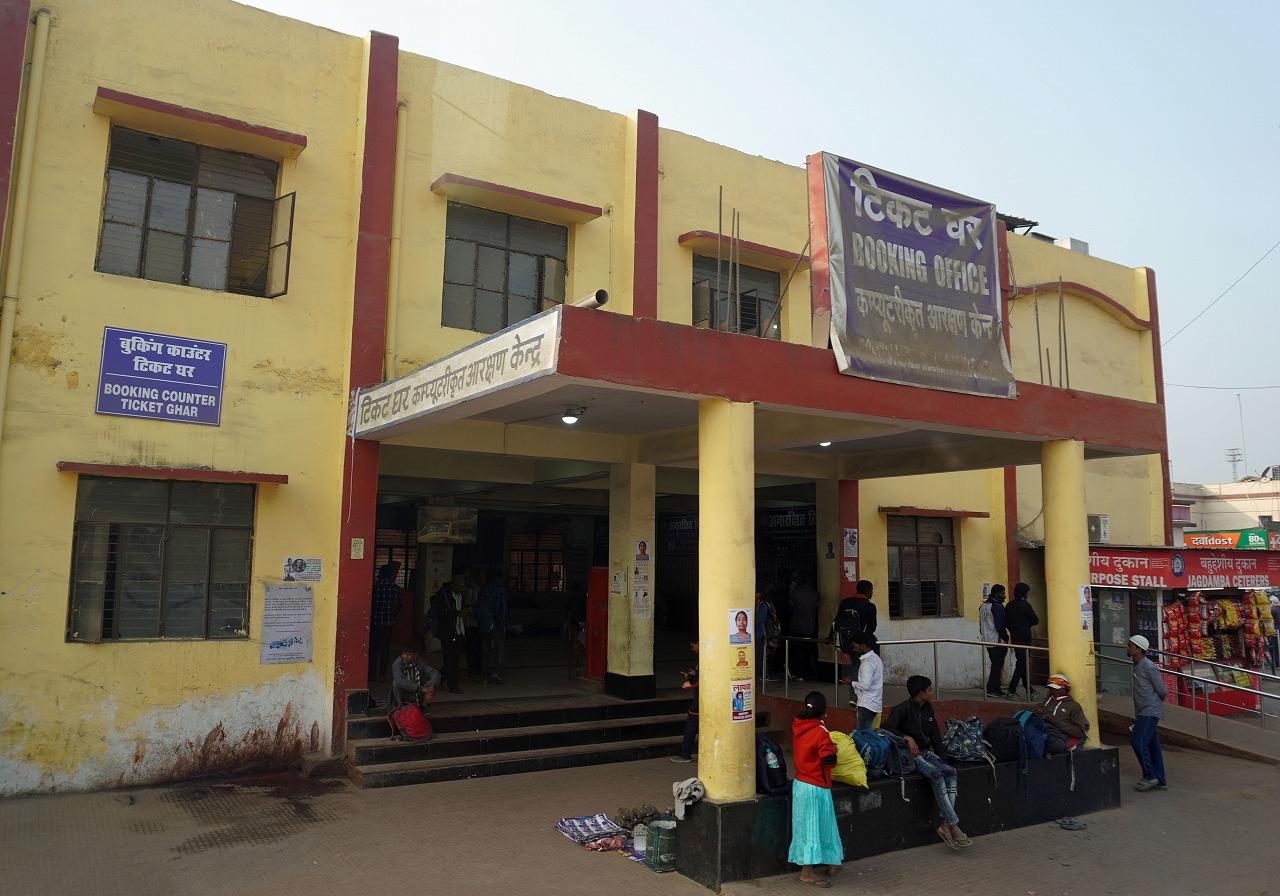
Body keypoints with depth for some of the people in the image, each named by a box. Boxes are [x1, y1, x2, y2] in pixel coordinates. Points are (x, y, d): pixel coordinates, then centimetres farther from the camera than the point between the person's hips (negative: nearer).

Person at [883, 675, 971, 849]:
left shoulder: (928, 708, 13)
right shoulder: (903, 709, -11)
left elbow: (935, 736, 15)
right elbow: (885, 728, -19)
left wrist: (941, 760, 6)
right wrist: (907, 738, -26)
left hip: (927, 752, 7)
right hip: (911, 755, -7)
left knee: (950, 772, -18)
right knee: (937, 775, -28)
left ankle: (946, 824, -22)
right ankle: (953, 825, -26)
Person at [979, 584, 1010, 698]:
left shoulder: (983, 606, 12)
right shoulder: (997, 607, -15)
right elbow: (1000, 626, -18)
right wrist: (1006, 638, -8)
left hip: (987, 641, 9)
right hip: (998, 641, -9)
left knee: (996, 665, 15)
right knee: (997, 666, -3)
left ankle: (995, 689, 17)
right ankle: (991, 689, -4)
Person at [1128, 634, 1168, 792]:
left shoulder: (1148, 667, -16)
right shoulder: (1137, 666, 13)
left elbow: (1163, 691, -13)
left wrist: (1154, 701, 6)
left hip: (1149, 711, -9)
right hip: (1143, 712, 9)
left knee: (1138, 741, -13)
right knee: (1152, 745, 11)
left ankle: (1150, 776, -5)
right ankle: (1160, 781, 15)